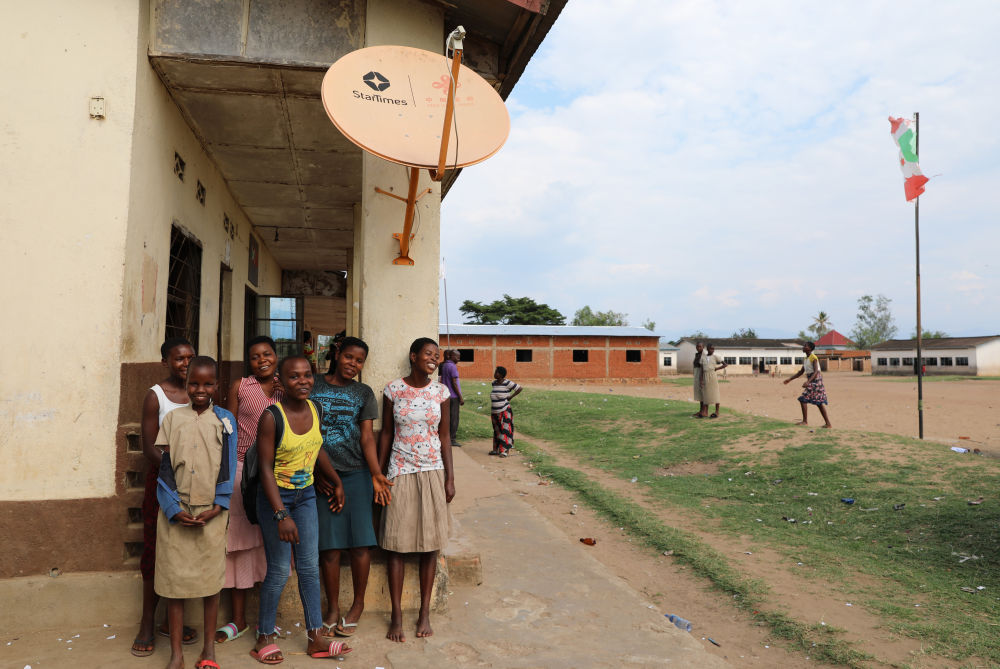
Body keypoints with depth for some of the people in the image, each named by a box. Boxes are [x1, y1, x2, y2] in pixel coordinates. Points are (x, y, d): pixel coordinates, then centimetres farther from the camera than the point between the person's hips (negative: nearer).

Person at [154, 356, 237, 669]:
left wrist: (217, 507, -9)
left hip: (211, 512, 0)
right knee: (173, 577, 4)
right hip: (175, 513, 1)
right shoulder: (173, 418, 4)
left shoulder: (224, 420, 3)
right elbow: (164, 466, 1)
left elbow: (227, 466, 0)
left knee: (210, 576, 7)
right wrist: (173, 508, -9)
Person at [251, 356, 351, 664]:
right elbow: (265, 468, -20)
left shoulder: (315, 410, -3)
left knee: (310, 566, 9)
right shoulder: (272, 416, -21)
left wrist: (336, 482, 23)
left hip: (306, 494, 5)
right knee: (280, 570, 2)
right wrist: (281, 515, -24)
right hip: (275, 496, -5)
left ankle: (316, 638, 20)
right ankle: (265, 637, 23)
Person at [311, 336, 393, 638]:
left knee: (359, 540, -1)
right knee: (329, 543, 3)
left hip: (356, 474, 0)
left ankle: (358, 605, 18)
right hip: (321, 474, 0)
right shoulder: (313, 387, 7)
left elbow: (367, 437, 1)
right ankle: (332, 608, 18)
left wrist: (376, 474, -10)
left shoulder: (364, 393, 7)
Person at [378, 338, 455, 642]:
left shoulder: (440, 392, 1)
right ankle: (396, 614, 15)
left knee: (430, 543, 6)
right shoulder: (393, 390, -3)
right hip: (400, 472, -1)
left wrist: (450, 478, 1)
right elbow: (386, 433, 3)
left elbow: (444, 437, 5)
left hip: (432, 472, 1)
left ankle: (424, 612, 19)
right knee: (396, 543, 2)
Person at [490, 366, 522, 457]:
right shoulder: (494, 383, 6)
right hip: (495, 412, 7)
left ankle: (504, 451, -7)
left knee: (505, 430, -7)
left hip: (504, 412, -7)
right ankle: (497, 449, 17)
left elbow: (520, 388, -12)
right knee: (497, 430, 11)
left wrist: (511, 397, -12)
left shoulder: (507, 383, -14)